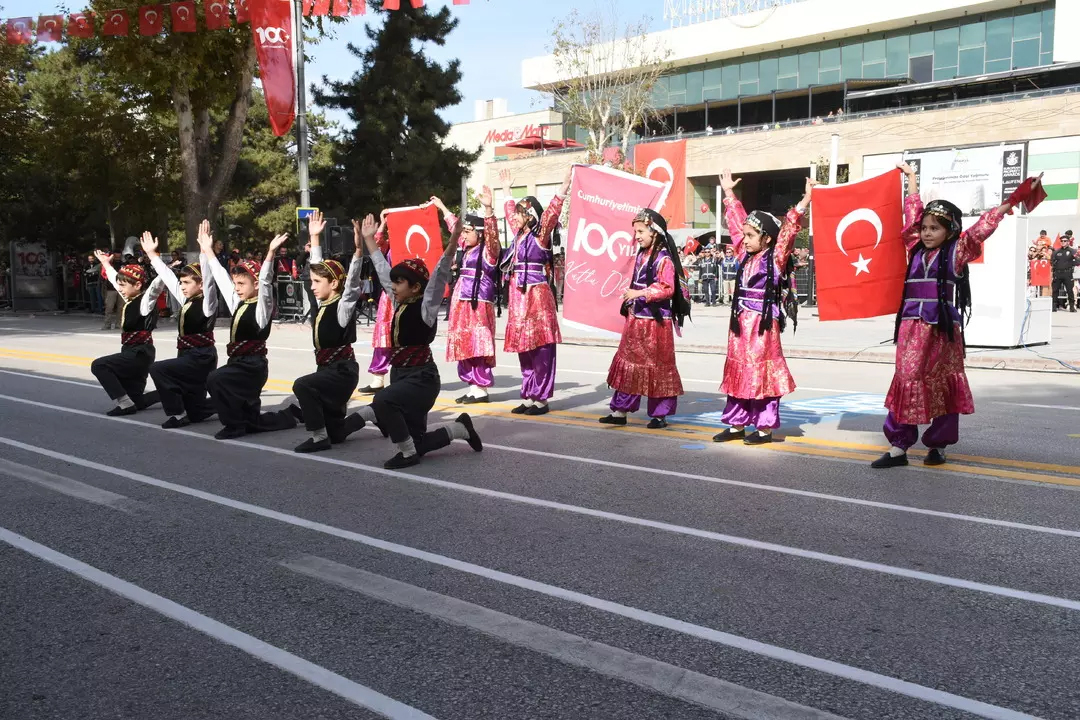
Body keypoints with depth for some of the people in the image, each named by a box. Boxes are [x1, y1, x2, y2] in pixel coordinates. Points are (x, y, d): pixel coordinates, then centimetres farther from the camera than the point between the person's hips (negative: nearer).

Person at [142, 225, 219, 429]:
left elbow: (208, 277, -26)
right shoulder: (187, 301, 10)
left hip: (201, 358, -9)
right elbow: (168, 276, 18)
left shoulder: (207, 304, -12)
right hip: (188, 357, 9)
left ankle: (178, 414, -13)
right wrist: (152, 254, 20)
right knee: (196, 414, 8)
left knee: (157, 369, -22)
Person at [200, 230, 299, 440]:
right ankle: (287, 417, 30)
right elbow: (221, 277, 18)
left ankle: (234, 424, -15)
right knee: (252, 422, 10)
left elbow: (265, 281, -24)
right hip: (238, 363, 8)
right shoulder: (237, 304, 12)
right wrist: (208, 250, 21)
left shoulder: (261, 307, -9)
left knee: (215, 380, -29)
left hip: (253, 365, -8)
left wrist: (270, 253, -35)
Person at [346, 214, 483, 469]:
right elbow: (382, 268, 17)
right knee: (417, 444, 9)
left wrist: (453, 240, -36)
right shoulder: (399, 303, 8)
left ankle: (408, 453, -18)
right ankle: (461, 428, 30)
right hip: (400, 375, 8)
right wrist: (368, 238, 22)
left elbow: (440, 274, -24)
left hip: (422, 377, -8)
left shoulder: (426, 306, -11)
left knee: (382, 400, -35)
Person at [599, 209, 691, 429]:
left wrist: (640, 293, -27)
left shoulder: (664, 258, -13)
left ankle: (660, 414, 12)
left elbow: (667, 288, -22)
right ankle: (620, 410, 17)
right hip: (636, 319, 9)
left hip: (655, 322, -8)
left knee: (657, 366, 1)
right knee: (628, 363, 10)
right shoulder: (642, 255, 12)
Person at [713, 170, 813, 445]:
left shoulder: (776, 257, -5)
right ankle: (737, 424, 19)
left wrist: (805, 201, -23)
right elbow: (736, 222, 17)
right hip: (741, 321, 7)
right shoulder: (745, 256, 10)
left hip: (763, 322, -6)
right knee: (738, 371, 10)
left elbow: (789, 228, -15)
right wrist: (729, 193, 23)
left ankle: (765, 428, 7)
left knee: (761, 373, -2)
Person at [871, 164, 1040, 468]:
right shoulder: (916, 250, 11)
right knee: (907, 381, 1)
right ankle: (898, 446, 2)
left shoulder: (957, 251, 2)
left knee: (942, 384, 5)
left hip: (943, 327, -3)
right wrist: (912, 178, 29)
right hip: (911, 325, 3)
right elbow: (912, 214, 21)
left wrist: (1008, 205, -21)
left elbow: (981, 228, -10)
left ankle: (938, 444, 16)